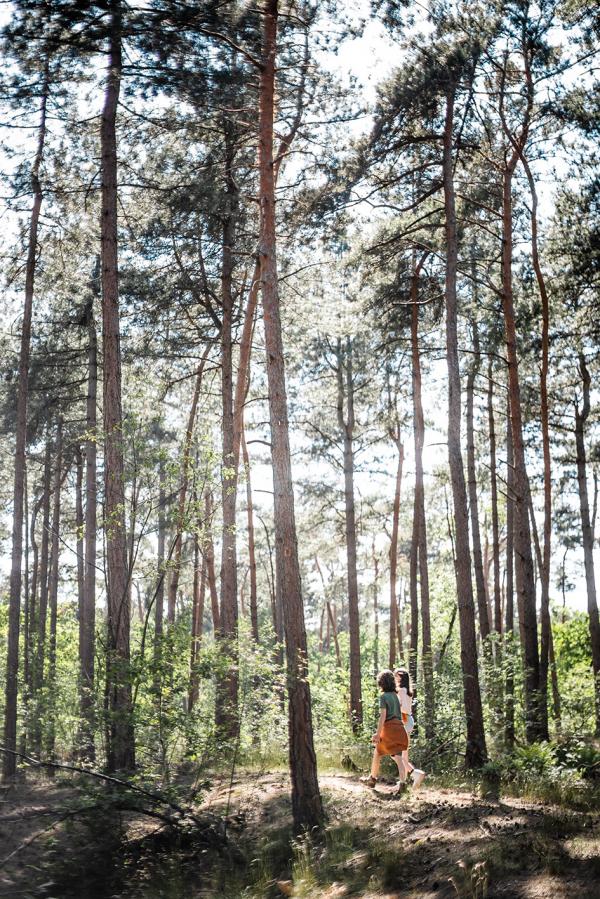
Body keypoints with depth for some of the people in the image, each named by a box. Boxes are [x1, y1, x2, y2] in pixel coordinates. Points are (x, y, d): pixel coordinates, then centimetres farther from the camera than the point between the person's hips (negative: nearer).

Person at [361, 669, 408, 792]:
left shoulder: (384, 696, -9)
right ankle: (402, 782, -15)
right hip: (399, 727, 6)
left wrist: (378, 734, -12)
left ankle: (372, 779, 27)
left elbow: (383, 716, -14)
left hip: (389, 728, -6)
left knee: (377, 754, 13)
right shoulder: (395, 695, 13)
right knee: (398, 756, 1)